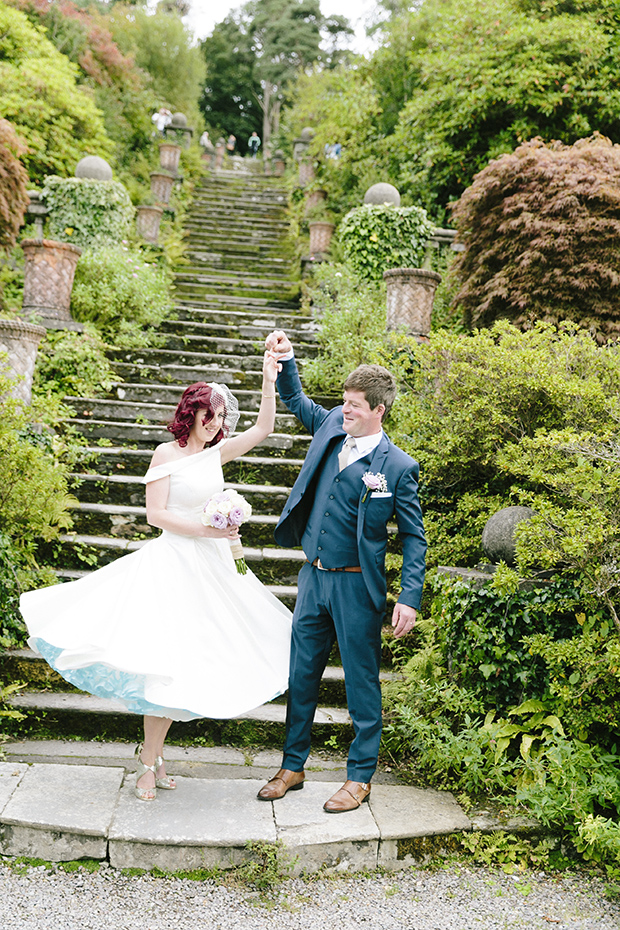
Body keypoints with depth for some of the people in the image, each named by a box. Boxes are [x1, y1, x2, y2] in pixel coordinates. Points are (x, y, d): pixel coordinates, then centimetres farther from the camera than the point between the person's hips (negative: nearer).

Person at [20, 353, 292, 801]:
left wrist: (269, 381, -1)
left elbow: (263, 429, 8)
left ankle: (154, 753, 20)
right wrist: (206, 530, -16)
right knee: (165, 661, -6)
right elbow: (156, 514, -11)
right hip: (174, 563, -6)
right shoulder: (167, 453, -5)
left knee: (187, 660, 8)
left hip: (209, 567, 6)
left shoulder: (216, 452, 10)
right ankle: (149, 762, 7)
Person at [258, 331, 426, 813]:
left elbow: (414, 536, -8)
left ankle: (360, 777, 22)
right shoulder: (332, 426, 3)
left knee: (361, 683, 7)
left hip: (357, 587, -6)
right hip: (314, 578, 6)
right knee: (301, 675, 14)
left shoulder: (397, 466, -11)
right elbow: (297, 402, 23)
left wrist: (409, 598, -15)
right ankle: (292, 767, 29)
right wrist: (286, 361, 6)